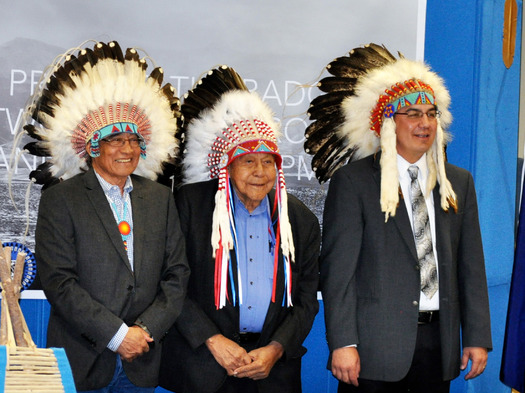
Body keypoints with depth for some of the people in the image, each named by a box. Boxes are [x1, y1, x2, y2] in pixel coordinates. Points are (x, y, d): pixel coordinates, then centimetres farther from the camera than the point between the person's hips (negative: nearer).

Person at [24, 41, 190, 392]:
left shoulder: (161, 198, 9)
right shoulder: (59, 200, -4)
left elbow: (177, 273, 7)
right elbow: (58, 281, -11)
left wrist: (146, 329, -7)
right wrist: (117, 335, -15)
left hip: (142, 363, 3)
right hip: (80, 362, -3)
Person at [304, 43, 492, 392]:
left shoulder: (459, 182, 11)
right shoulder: (353, 181, -3)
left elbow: (471, 266, 10)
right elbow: (338, 268, -8)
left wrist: (477, 338, 5)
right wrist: (342, 343, -14)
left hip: (439, 343, 4)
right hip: (375, 347, -4)